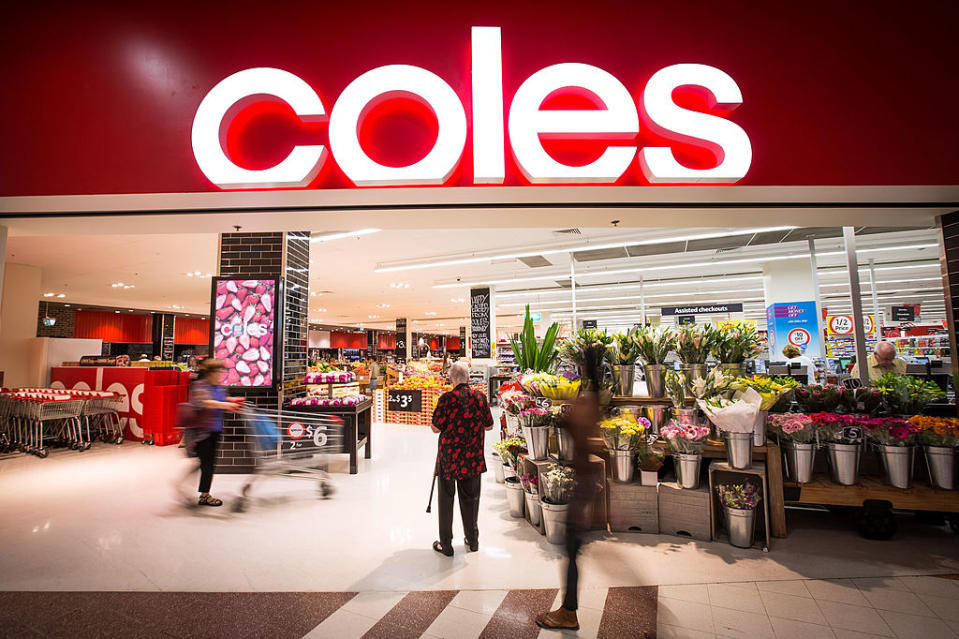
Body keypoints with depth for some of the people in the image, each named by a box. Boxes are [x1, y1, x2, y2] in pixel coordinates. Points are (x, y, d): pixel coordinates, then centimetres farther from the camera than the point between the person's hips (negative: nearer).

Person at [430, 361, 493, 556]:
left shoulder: (447, 398, -14)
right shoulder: (480, 397, -3)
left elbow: (436, 428, -11)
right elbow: (489, 426, 5)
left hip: (449, 456, -3)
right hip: (473, 458, 3)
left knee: (446, 498, 10)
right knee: (470, 498, 16)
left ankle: (446, 544, 18)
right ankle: (473, 541, 28)